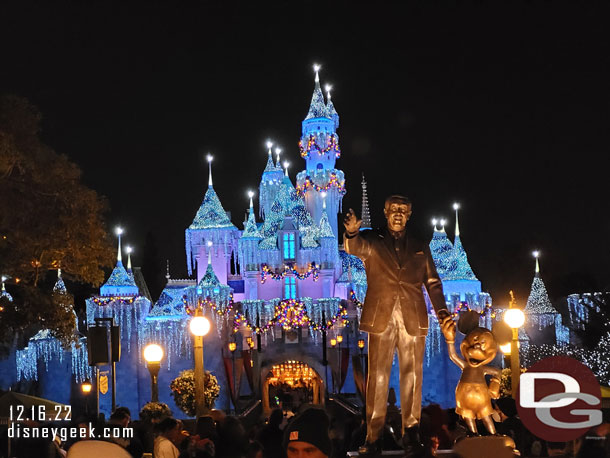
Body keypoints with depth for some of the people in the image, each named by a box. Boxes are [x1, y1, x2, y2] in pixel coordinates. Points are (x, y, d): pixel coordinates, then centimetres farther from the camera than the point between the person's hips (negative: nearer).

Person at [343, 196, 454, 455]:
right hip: (381, 317, -2)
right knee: (377, 376, -4)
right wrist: (352, 232, -35)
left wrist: (441, 311, -1)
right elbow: (353, 248, -11)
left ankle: (411, 434, 5)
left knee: (412, 376, 0)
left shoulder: (420, 248, 18)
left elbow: (433, 283, 15)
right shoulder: (372, 242, 11)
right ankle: (373, 438, -3)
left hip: (413, 319, 2)